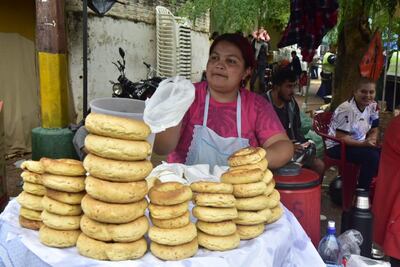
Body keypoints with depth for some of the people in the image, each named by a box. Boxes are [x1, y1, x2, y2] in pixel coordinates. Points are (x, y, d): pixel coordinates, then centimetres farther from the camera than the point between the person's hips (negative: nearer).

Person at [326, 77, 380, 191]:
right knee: (372, 156, -27)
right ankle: (362, 190, -12)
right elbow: (340, 137, -24)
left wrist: (371, 141, -13)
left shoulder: (373, 107, 1)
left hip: (359, 144, 8)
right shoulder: (346, 109, -22)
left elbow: (373, 131, 10)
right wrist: (364, 143, -29)